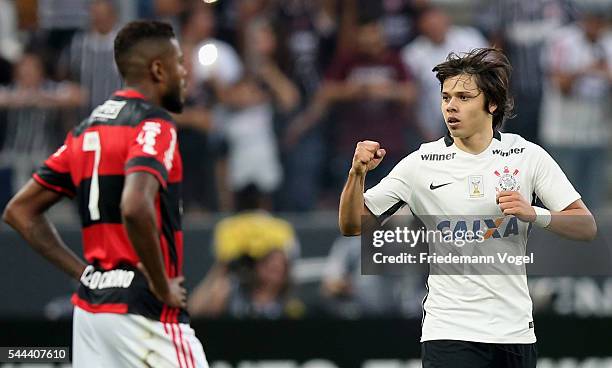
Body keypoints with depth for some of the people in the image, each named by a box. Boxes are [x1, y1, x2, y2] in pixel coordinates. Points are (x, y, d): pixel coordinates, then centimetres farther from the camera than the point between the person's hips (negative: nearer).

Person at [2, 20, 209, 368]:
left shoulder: (85, 131, 15)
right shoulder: (154, 124, -9)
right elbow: (136, 208, -27)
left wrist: (85, 273, 13)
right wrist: (162, 286, -16)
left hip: (90, 305, 8)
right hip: (143, 311, -8)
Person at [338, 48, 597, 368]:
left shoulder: (527, 156, 2)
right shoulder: (421, 164, 0)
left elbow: (587, 227, 1)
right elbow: (352, 225, 3)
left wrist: (534, 215, -16)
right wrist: (358, 173, -15)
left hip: (515, 330, 2)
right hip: (450, 334, -2)